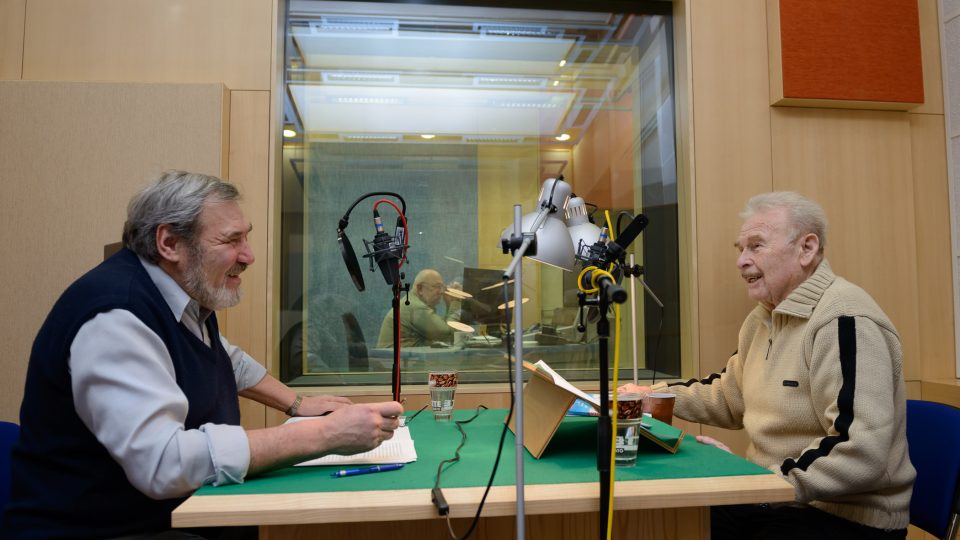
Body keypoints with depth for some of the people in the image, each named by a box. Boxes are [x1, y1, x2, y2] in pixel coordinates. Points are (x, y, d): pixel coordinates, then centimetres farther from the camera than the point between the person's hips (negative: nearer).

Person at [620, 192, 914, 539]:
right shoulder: (762, 318, 10)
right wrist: (653, 396, 9)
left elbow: (862, 450, -29)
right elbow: (729, 397, 19)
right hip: (773, 499, 8)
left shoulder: (844, 320, -22)